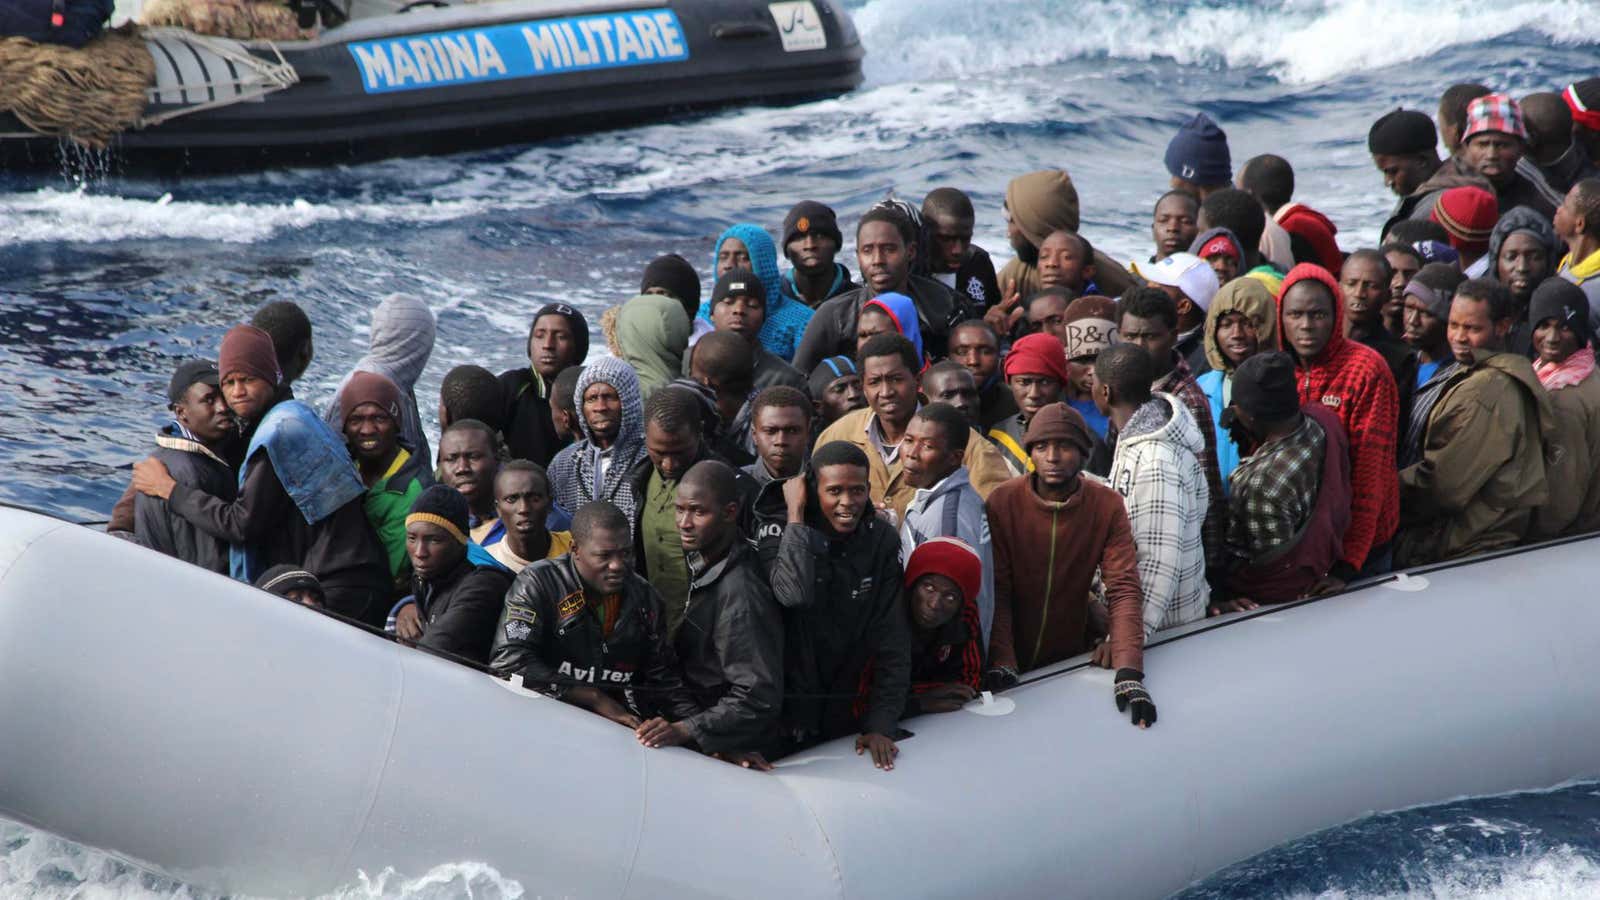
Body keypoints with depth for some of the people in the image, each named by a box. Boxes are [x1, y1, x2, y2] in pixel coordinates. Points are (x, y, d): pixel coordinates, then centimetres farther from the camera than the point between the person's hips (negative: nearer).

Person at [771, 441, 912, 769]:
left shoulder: (882, 540, -5)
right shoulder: (788, 534, -12)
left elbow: (893, 642, -5)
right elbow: (795, 593, -35)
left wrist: (882, 724, -12)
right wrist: (795, 512, -26)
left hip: (847, 716, 2)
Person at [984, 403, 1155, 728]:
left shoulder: (1107, 506, -10)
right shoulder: (1003, 502, -13)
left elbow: (1124, 590, -16)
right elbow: (995, 591, -16)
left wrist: (1129, 672, -27)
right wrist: (1001, 663, -29)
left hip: (1072, 660, 1)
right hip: (1013, 665, -1)